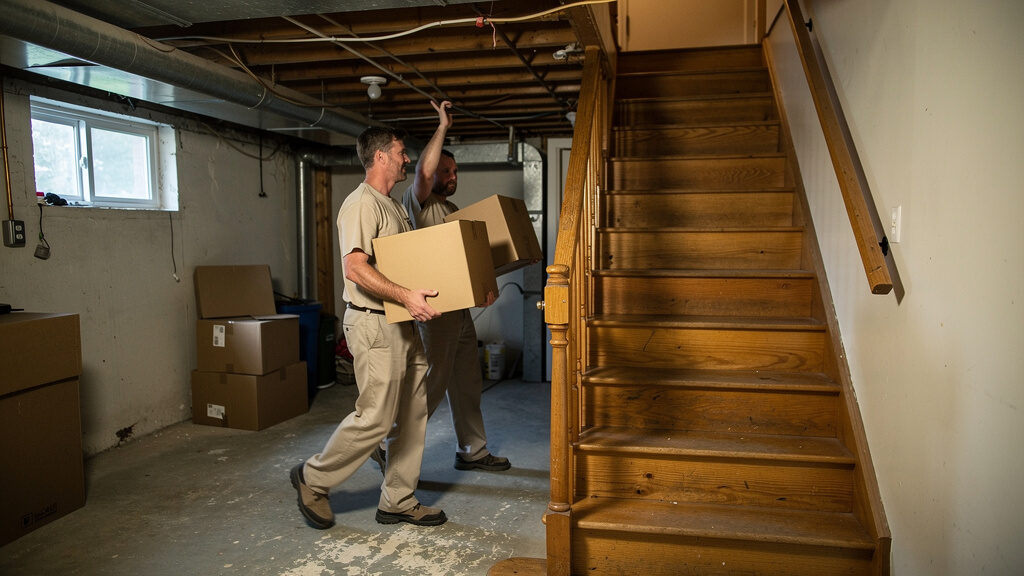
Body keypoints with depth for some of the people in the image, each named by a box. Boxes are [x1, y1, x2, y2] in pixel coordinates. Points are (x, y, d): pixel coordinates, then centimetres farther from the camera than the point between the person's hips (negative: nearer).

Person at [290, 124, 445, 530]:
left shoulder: (395, 206, 19)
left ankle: (398, 501, 22)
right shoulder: (361, 204, -12)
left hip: (404, 324, 10)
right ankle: (313, 478, 16)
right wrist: (405, 296, -30)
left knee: (412, 416, 10)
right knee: (375, 417, -6)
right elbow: (355, 268, -24)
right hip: (373, 323, -10)